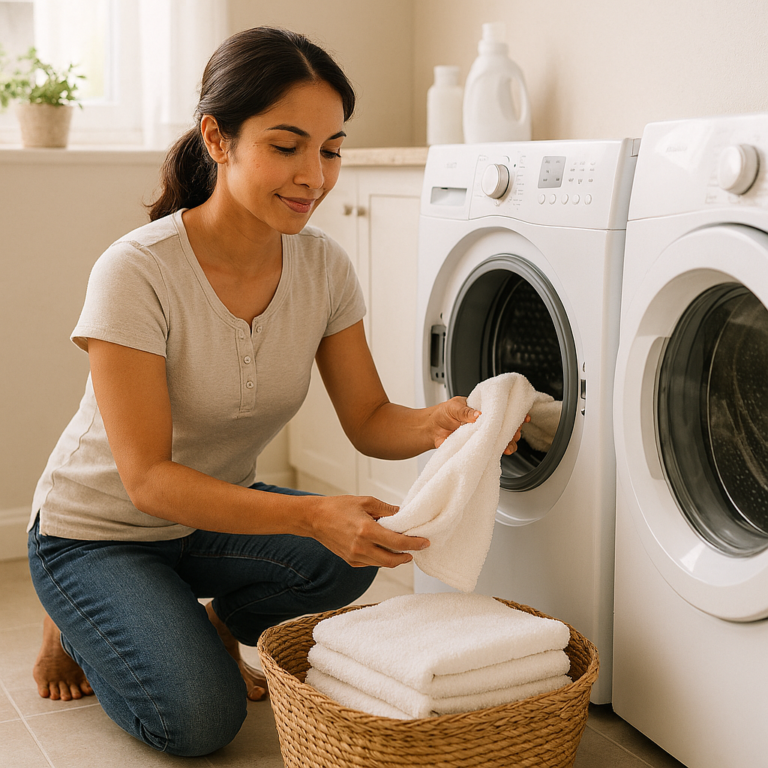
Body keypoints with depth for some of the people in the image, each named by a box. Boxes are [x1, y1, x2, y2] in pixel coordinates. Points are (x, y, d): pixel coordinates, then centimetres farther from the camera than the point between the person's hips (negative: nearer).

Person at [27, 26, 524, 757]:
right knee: (199, 720, -22)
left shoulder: (324, 267, -12)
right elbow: (148, 479, -30)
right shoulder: (136, 273, -29)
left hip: (211, 510, 5)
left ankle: (216, 626, 8)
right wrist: (311, 516, -43)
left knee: (350, 554, -24)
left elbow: (368, 420, -6)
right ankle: (75, 625, 10)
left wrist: (434, 423, -31)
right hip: (99, 531, -4)